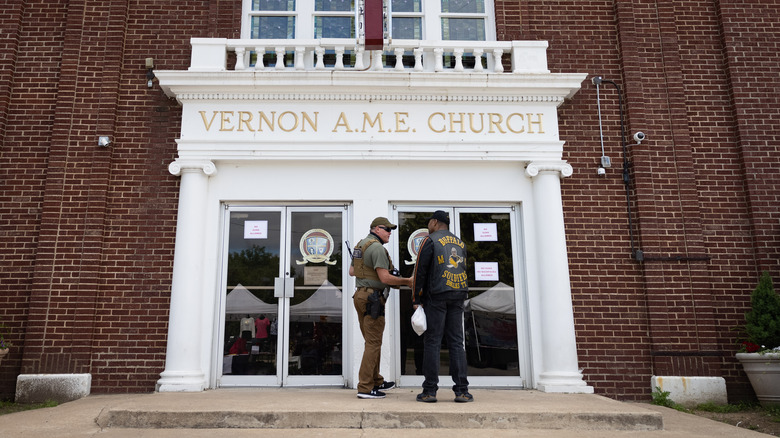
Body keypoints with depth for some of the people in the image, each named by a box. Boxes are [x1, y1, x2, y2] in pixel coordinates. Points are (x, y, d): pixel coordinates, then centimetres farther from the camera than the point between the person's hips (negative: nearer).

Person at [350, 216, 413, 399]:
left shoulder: (360, 245, 15)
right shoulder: (377, 247, -15)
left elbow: (351, 271, 23)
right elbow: (384, 278, -20)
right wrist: (407, 281, -9)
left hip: (360, 295, 10)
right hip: (372, 298, -10)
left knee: (372, 341, 17)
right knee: (373, 343, -5)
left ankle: (376, 381, 27)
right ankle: (365, 388, -3)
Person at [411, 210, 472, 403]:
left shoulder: (430, 241, -2)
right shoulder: (460, 243, 16)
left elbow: (420, 271, -6)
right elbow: (462, 269, 17)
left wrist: (416, 299, -1)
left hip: (436, 295, -5)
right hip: (458, 296, 5)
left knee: (432, 342, -2)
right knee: (456, 342, 6)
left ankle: (430, 390, -2)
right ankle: (462, 391, 2)